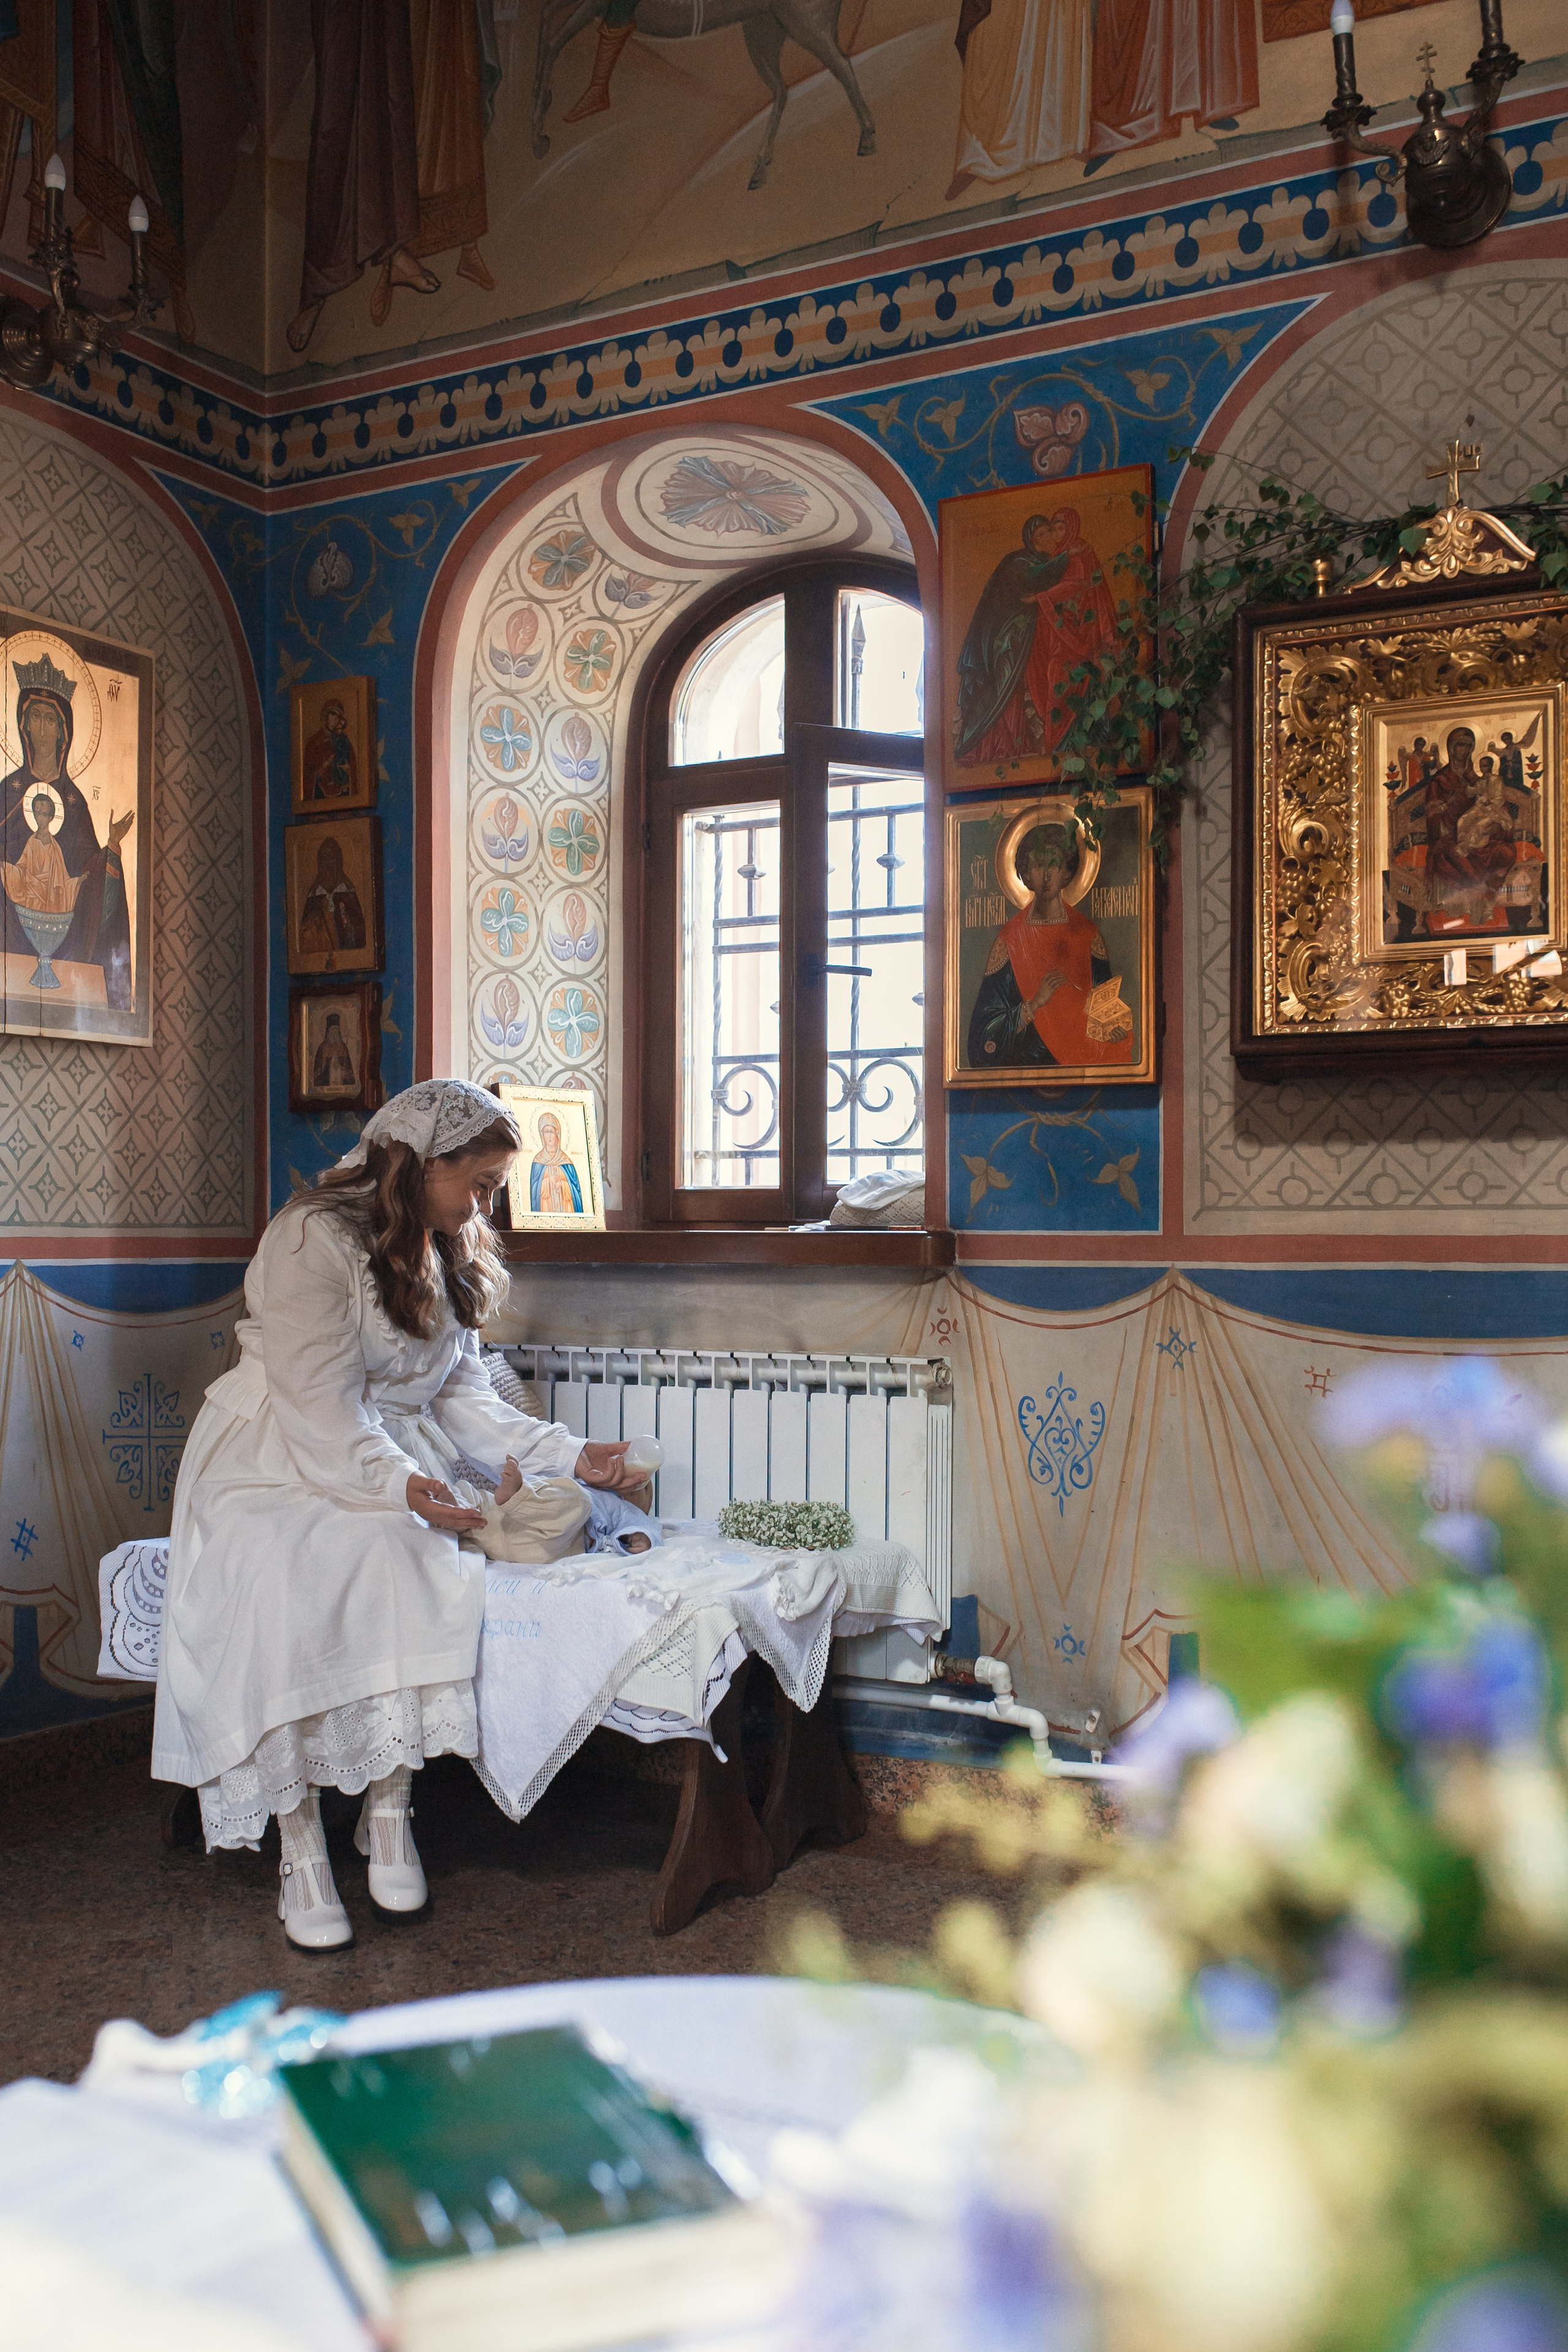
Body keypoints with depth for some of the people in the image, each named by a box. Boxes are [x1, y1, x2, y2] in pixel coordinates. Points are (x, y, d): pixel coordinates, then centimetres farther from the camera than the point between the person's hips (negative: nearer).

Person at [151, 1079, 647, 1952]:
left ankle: (389, 1812, -18)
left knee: (403, 1564, -29)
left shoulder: (448, 1256, 13)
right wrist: (400, 1485, -35)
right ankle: (302, 1849, -22)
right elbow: (321, 1406, -20)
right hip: (277, 1465, -5)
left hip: (395, 1465, 5)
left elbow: (463, 1397, 11)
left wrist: (570, 1454, 0)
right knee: (289, 1594, -34)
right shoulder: (314, 1238, -13)